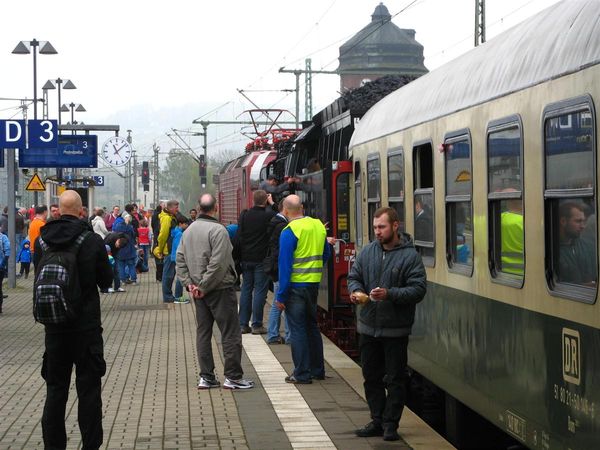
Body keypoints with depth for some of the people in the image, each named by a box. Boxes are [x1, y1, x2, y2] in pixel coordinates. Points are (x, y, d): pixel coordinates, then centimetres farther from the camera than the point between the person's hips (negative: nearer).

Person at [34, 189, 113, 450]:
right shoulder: (92, 241, -12)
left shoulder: (43, 240, -3)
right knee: (88, 388, 6)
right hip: (87, 325, -3)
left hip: (54, 327, 3)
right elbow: (106, 280, -3)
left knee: (55, 388, 12)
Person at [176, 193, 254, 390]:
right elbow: (217, 264, -21)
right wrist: (204, 287, -14)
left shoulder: (189, 231, 9)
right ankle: (232, 377, 0)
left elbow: (180, 259, 8)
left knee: (203, 333, 11)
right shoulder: (217, 230, -15)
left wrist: (189, 283, 4)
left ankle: (206, 377, 12)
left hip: (200, 292, 7)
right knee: (230, 333, -1)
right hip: (220, 289, -7)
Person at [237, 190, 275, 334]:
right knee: (260, 291, 1)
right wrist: (272, 203, 16)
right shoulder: (268, 216, -12)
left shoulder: (244, 215, -1)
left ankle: (243, 324, 13)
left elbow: (239, 235, 3)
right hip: (261, 259, -4)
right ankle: (257, 325, 1)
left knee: (246, 290, 11)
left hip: (246, 259, 4)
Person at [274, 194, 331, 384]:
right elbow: (326, 254, 16)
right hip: (314, 283, 6)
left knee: (297, 329, 1)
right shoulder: (319, 225, 4)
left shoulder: (289, 232, -15)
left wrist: (280, 296, -13)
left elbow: (285, 266, -16)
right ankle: (317, 370, 24)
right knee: (312, 326, 18)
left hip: (296, 285, -6)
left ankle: (302, 374, 3)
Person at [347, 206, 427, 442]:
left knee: (395, 379, 3)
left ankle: (391, 424, 13)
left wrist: (390, 294, -25)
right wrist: (356, 290, -9)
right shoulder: (368, 251, 5)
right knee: (371, 377, 13)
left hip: (395, 329, -5)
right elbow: (354, 276, 13)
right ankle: (377, 420, 24)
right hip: (368, 326, 5)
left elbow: (418, 289, -15)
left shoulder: (410, 255, -10)